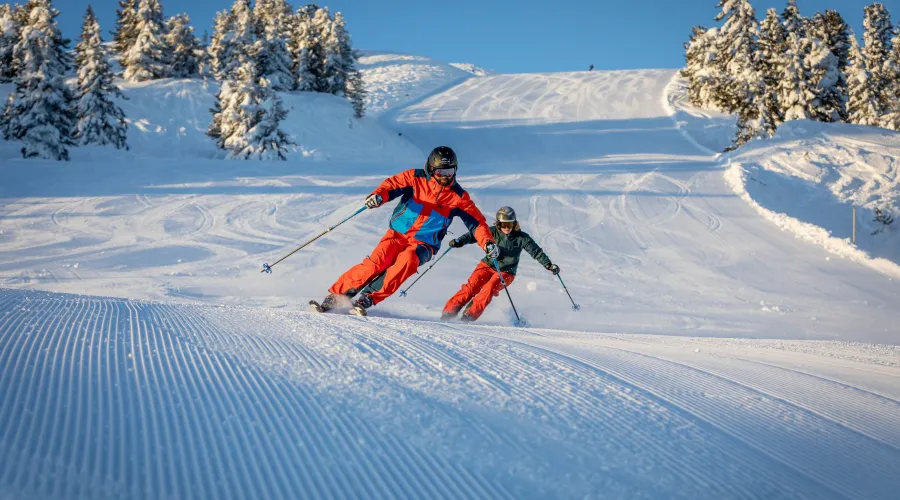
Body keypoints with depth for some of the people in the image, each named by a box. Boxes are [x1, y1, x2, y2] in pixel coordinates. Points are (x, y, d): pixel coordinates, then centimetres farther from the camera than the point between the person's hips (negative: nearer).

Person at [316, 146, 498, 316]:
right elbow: (392, 185, -11)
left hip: (424, 244, 0)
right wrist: (378, 195, -34)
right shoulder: (416, 178, -2)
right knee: (376, 263, -23)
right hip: (398, 233, 0)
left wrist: (487, 242, -17)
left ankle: (366, 299, -29)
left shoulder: (458, 197, 0)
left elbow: (476, 222, 0)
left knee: (406, 261, -32)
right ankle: (334, 296, -13)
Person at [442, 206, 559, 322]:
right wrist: (460, 241, -29)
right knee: (472, 286, -20)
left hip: (506, 272, 0)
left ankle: (470, 315, -24)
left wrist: (549, 265, -11)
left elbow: (537, 252, -2)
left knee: (489, 289, -27)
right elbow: (474, 235, -13)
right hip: (487, 265, 0)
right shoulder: (493, 232, -6)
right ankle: (449, 312, -17)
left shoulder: (522, 238, -4)